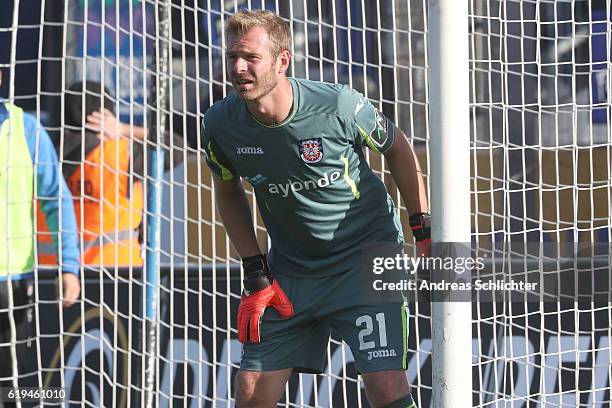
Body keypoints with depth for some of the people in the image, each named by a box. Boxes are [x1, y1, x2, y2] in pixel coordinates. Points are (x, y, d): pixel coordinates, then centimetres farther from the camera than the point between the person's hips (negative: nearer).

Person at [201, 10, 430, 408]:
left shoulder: (339, 105, -22)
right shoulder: (221, 124, -12)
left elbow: (398, 148, -1)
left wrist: (425, 229, 1)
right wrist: (255, 272, 2)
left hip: (366, 258, -3)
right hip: (290, 268, 4)